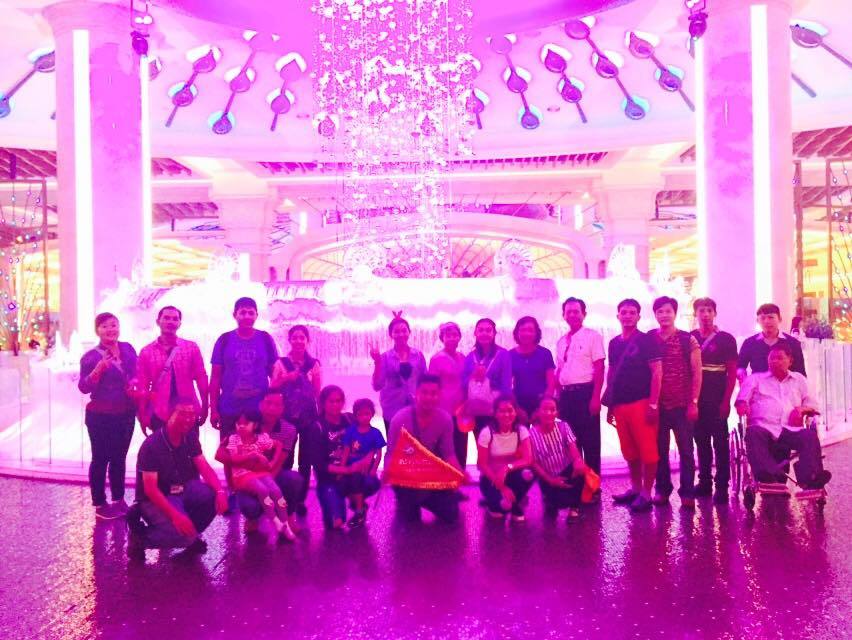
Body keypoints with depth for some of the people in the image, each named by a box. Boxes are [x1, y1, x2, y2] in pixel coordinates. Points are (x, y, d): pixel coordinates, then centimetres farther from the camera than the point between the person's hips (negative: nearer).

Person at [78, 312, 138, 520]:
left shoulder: (128, 349, 3)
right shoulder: (91, 356, -8)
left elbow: (136, 373, 14)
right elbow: (83, 387, -12)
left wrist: (134, 383, -7)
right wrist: (99, 368, -26)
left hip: (126, 414, 5)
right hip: (100, 416, -4)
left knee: (119, 458, 15)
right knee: (100, 459, 4)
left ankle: (119, 500, 28)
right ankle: (100, 505, 16)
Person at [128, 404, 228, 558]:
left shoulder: (190, 438, -3)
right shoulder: (152, 445, -22)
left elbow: (204, 468, -10)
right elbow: (150, 489, -25)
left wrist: (220, 491, -30)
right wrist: (175, 515, -35)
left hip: (183, 491, 6)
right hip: (155, 499, -6)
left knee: (213, 496, -21)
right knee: (181, 533, -28)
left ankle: (190, 534, 4)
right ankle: (140, 536, -1)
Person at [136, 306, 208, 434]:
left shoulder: (191, 347, 1)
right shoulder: (146, 352, 3)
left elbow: (201, 378, 2)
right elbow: (142, 386, 2)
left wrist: (204, 407, 0)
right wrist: (142, 416, 0)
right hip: (159, 414, 0)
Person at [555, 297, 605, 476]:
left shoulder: (592, 336, -3)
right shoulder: (561, 341, 15)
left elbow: (599, 368, -9)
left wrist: (596, 397, -16)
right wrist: (559, 398, 10)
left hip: (585, 392, -6)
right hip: (566, 394, 6)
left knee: (590, 440, 0)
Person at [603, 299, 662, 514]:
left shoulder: (647, 340, -4)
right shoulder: (614, 343, 13)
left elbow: (657, 372, -8)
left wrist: (653, 404, -15)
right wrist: (609, 404, 14)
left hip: (641, 403, -6)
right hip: (620, 405, 6)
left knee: (647, 450, -3)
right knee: (629, 451, 12)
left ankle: (646, 494, 6)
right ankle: (635, 488, 24)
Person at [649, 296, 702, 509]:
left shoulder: (688, 340, 1)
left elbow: (696, 373, 0)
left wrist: (694, 402, -6)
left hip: (683, 405, -1)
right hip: (658, 406, 1)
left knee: (686, 450, 3)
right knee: (660, 450, 7)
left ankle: (687, 492, 12)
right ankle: (662, 489, 20)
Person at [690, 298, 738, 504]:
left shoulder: (726, 339, 1)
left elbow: (732, 373, -1)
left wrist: (726, 401, -8)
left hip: (717, 400, -3)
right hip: (696, 400, 3)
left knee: (720, 442, -1)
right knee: (701, 442, 10)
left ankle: (722, 486, 4)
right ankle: (704, 482, 19)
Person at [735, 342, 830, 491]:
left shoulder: (799, 379, 31)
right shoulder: (755, 378, 25)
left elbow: (812, 403, 24)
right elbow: (742, 399, 13)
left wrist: (802, 408, -1)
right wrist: (743, 405, -13)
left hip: (791, 429, 2)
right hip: (764, 427, -2)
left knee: (810, 435, -32)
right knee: (753, 434, -38)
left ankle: (809, 477, -48)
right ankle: (769, 475, -57)